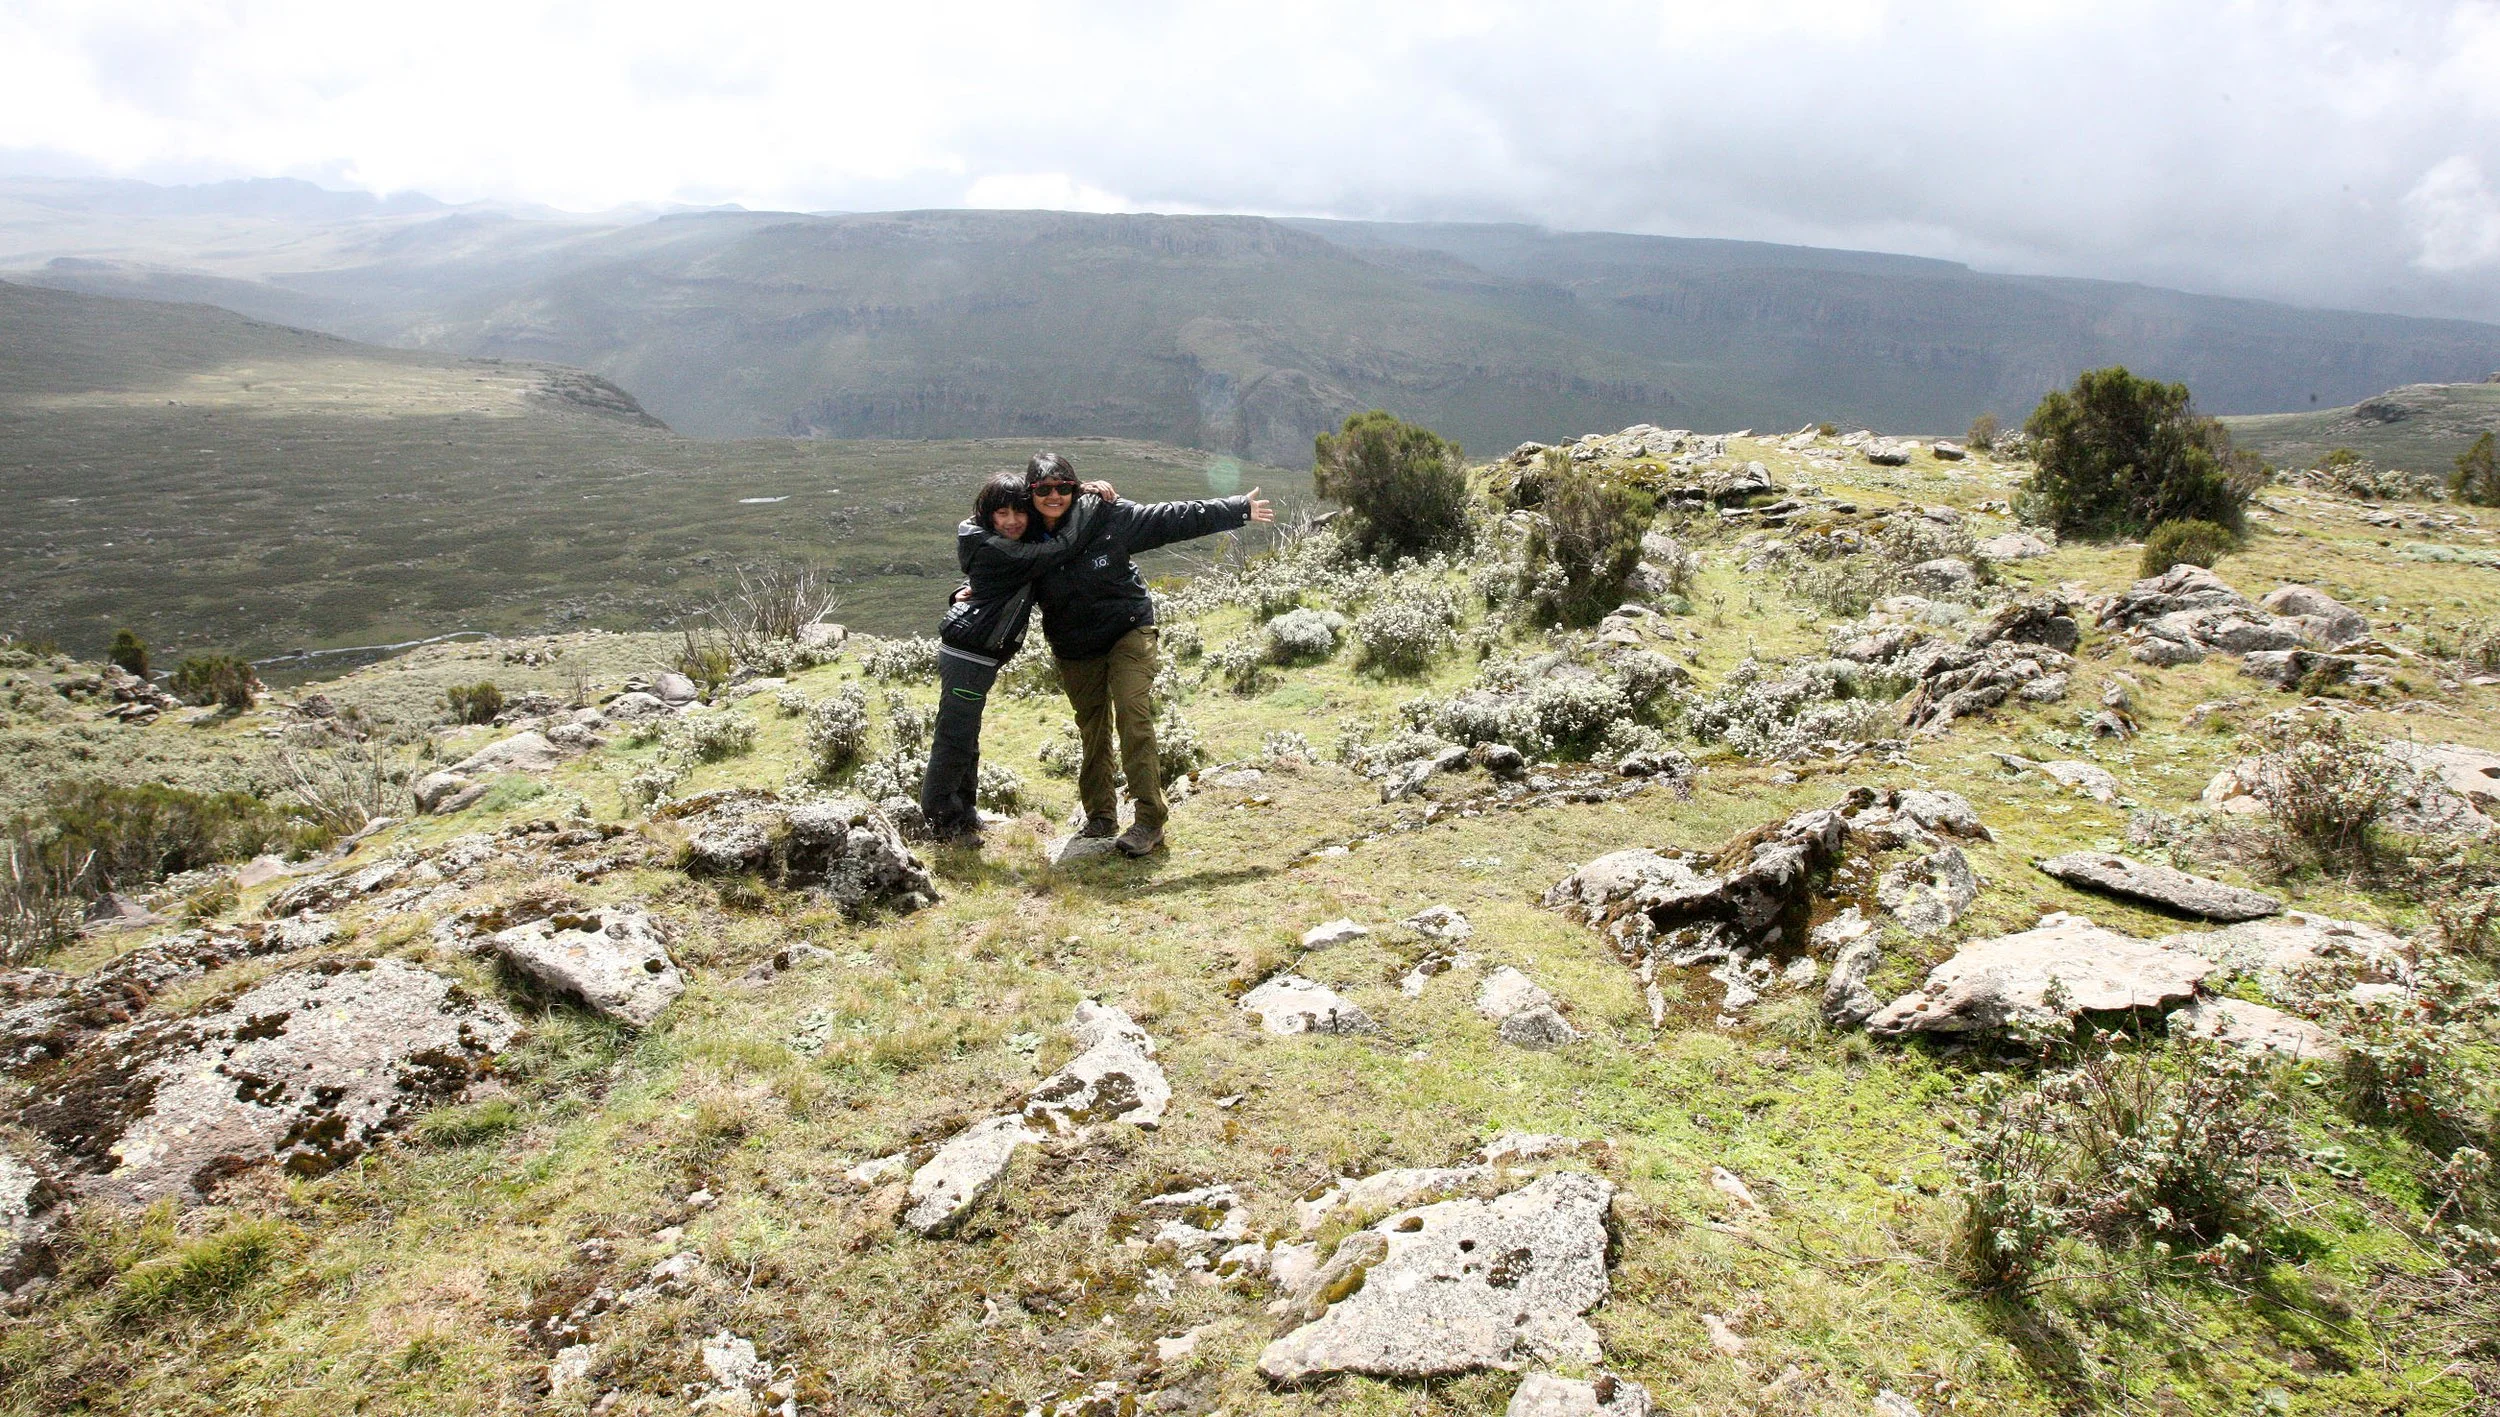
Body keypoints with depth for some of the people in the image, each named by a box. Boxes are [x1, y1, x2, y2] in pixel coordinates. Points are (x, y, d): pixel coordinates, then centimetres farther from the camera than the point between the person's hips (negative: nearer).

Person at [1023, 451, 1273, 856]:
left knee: (1133, 714, -20)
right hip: (1074, 651, 3)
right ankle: (1100, 818, 29)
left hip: (1128, 632, -3)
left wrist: (1236, 509, -5)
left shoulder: (1109, 518, -12)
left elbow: (1172, 519, -7)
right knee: (1092, 732, 12)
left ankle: (1149, 819, -20)